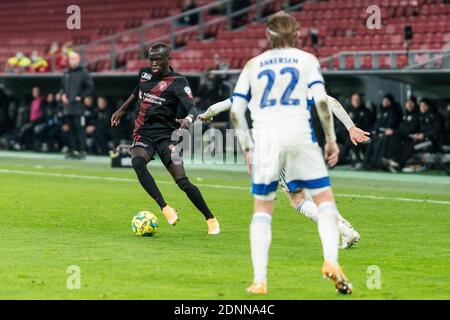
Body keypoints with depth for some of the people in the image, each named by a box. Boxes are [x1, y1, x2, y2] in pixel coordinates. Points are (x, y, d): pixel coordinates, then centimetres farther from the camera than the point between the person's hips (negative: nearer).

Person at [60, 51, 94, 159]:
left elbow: (90, 88, -6)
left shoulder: (83, 73, -4)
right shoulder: (66, 74, 16)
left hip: (78, 106, -7)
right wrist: (63, 95, 9)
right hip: (68, 106, 7)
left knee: (80, 129, -9)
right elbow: (62, 87, 28)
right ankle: (73, 150, 11)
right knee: (72, 129, 8)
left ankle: (82, 151, -9)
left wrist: (81, 97, -11)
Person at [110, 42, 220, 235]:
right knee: (137, 162, -32)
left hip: (166, 135, -3)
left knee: (183, 182, -13)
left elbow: (192, 108, -22)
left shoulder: (177, 82, -9)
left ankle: (210, 219, 7)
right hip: (143, 133, 3)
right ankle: (165, 208, -30)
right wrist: (122, 109, 35)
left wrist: (188, 119, -44)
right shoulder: (144, 73, 9)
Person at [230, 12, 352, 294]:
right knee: (325, 199, 9)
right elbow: (322, 101, -3)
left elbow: (236, 112, 12)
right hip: (299, 135, -2)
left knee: (262, 209, 12)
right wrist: (331, 140, 4)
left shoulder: (253, 65, 17)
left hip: (264, 138, 2)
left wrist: (247, 147, 20)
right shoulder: (306, 60, 12)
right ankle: (331, 262, -12)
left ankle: (259, 280, 2)